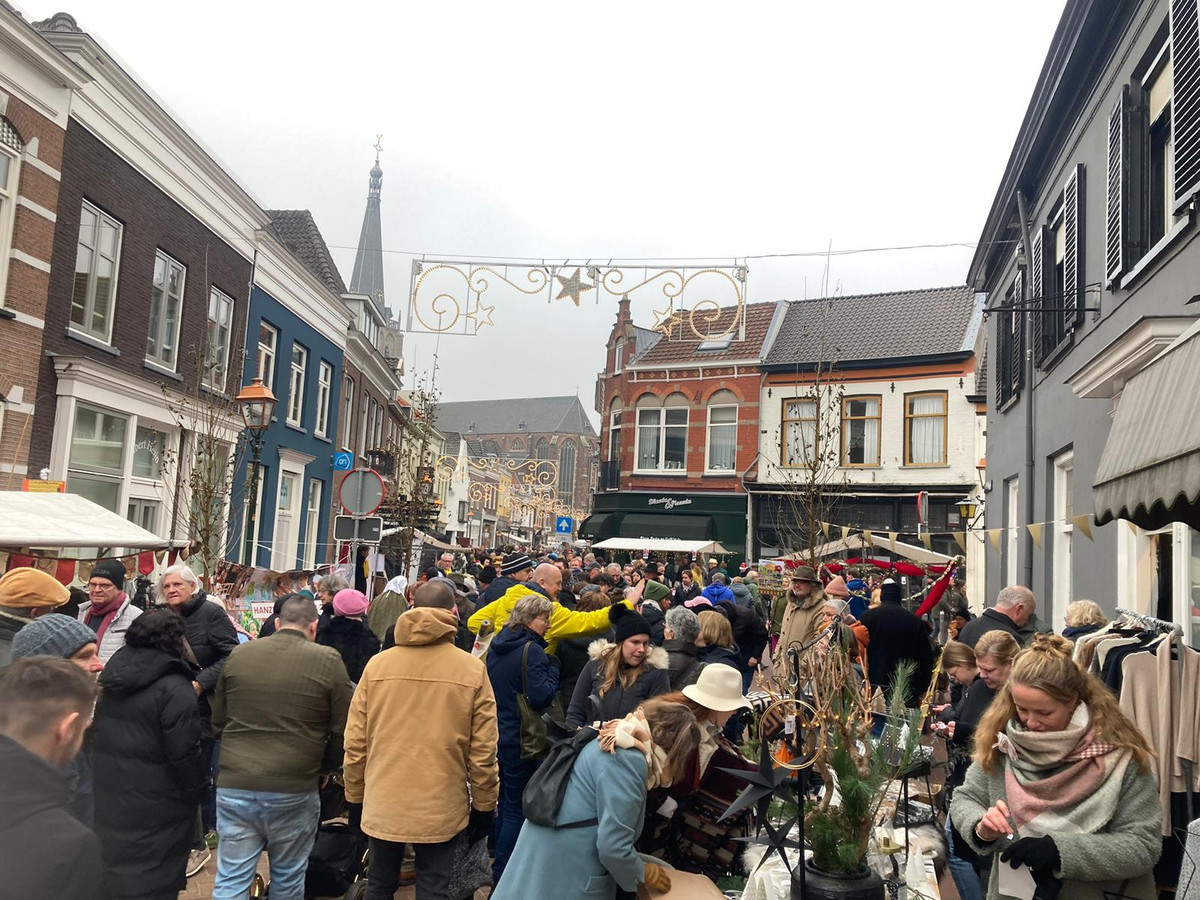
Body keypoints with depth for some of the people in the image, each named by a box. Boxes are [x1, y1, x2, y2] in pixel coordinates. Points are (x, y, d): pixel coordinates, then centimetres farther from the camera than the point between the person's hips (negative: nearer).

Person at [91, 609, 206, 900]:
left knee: (110, 869, 21)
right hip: (153, 805, -7)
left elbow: (94, 736, 15)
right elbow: (183, 754, -19)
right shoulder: (175, 689, -20)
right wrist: (196, 790, -5)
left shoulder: (111, 675, 6)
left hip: (106, 794, 7)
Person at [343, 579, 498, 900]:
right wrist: (484, 805, 6)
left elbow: (355, 741, 0)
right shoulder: (472, 669, -10)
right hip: (441, 808, -2)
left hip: (383, 803, 2)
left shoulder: (377, 664, -5)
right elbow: (482, 750, -6)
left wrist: (355, 797, 14)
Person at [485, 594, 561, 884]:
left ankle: (499, 862, 32)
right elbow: (540, 696, -25)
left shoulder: (497, 645, 7)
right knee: (517, 808, 4)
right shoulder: (532, 650, -18)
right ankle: (502, 872, 10)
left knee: (503, 803, 20)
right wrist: (553, 668, -13)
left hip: (495, 736, 8)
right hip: (519, 738, -8)